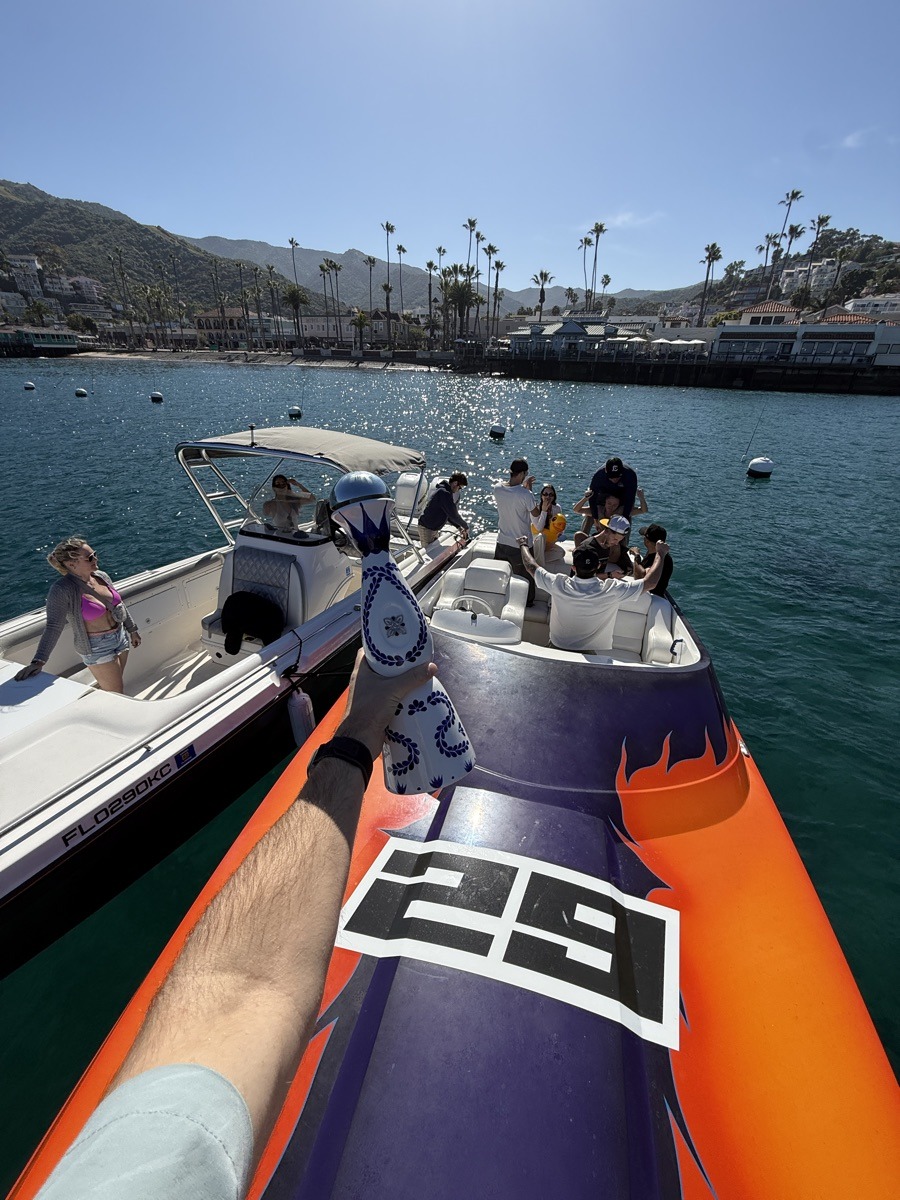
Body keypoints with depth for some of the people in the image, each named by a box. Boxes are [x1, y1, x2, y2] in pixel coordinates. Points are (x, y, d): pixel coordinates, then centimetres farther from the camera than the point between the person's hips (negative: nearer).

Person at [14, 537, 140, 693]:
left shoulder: (101, 576, -1)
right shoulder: (62, 590, -20)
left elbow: (118, 604, 12)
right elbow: (53, 626, -24)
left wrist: (132, 630, 19)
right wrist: (38, 661, -31)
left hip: (120, 637, 6)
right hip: (97, 648, -6)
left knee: (116, 685, 18)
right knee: (116, 694, 2)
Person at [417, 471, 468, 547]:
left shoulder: (442, 489, 11)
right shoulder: (444, 493, -23)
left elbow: (448, 513, 17)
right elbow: (453, 515, -22)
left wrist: (458, 527, 9)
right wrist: (465, 526, -7)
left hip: (434, 528, 10)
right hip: (427, 529, -10)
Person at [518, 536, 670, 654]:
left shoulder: (559, 585, -26)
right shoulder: (612, 591, -28)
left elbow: (530, 566, -9)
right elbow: (650, 582, -18)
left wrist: (523, 545, 10)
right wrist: (661, 554, -3)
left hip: (557, 648, 1)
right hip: (593, 655, -1)